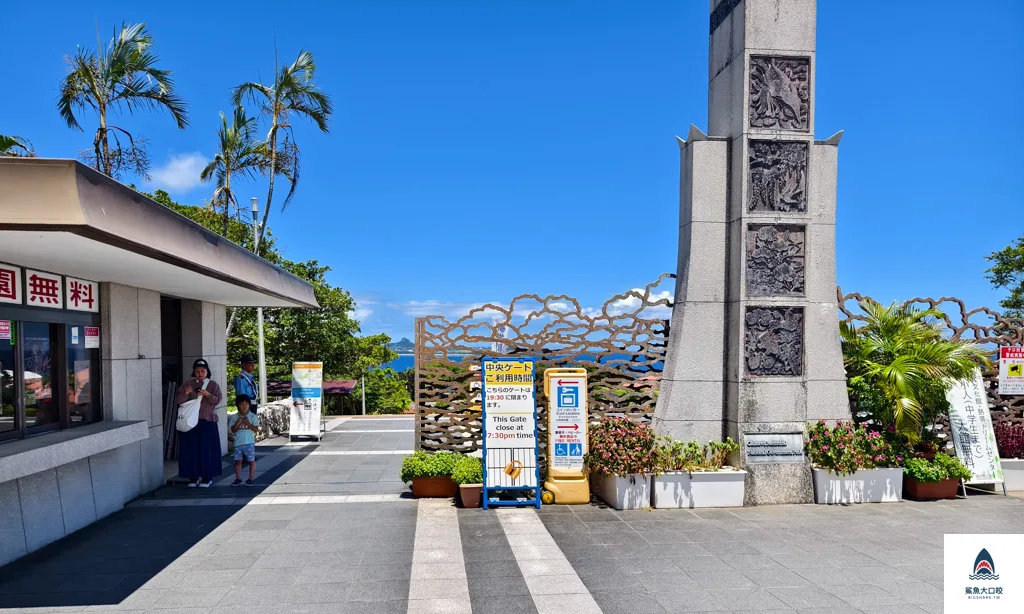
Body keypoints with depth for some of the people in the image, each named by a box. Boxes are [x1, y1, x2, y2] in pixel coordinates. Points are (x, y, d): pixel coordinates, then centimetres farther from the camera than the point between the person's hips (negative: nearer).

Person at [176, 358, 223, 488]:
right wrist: (185, 393, -19)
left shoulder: (213, 385, 4)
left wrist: (208, 395, -24)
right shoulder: (188, 384, 6)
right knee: (191, 449, 2)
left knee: (207, 449, 0)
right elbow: (178, 400, 0)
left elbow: (217, 400, -6)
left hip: (208, 422, -1)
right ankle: (194, 477, 13)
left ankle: (207, 477, 10)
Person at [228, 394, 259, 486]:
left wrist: (247, 423, -18)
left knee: (251, 461, 2)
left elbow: (255, 429, -7)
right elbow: (233, 430, 2)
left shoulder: (253, 416, -1)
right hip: (238, 442, 2)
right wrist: (238, 423, -13)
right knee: (238, 461, 6)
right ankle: (238, 479, 17)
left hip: (249, 442, -2)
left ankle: (250, 479, 11)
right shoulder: (235, 417, 5)